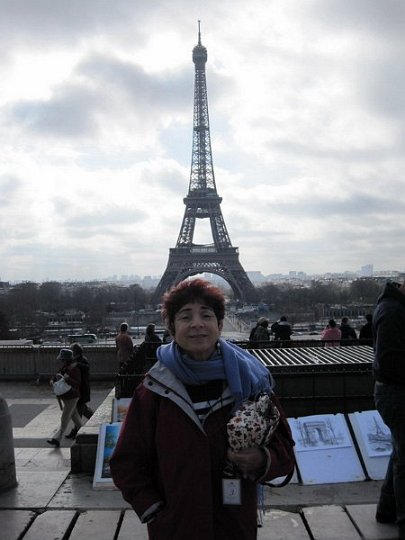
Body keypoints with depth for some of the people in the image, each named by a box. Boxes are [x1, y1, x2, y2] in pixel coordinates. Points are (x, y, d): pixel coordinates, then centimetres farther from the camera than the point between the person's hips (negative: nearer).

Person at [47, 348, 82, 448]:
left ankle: (57, 439, -6)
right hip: (64, 397, 9)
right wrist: (53, 380, -8)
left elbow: (78, 383, -24)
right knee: (73, 414, 23)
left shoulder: (74, 369, -21)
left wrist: (68, 379, -37)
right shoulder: (63, 367, 5)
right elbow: (56, 375, 14)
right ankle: (80, 430, 40)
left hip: (72, 397, -9)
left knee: (64, 419, -7)